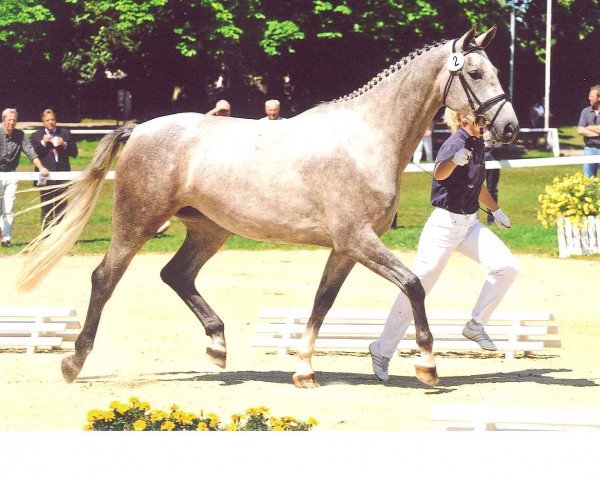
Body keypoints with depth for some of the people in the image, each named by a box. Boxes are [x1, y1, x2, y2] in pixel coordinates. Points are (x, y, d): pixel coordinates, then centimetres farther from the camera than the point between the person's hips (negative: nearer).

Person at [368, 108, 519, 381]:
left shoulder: (477, 145, 8)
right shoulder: (456, 144, -18)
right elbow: (439, 174, -41)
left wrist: (495, 210, 41)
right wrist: (455, 161, -62)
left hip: (470, 225, 8)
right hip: (445, 224, -8)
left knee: (507, 268, -8)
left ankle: (476, 326, 7)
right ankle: (382, 351, 4)